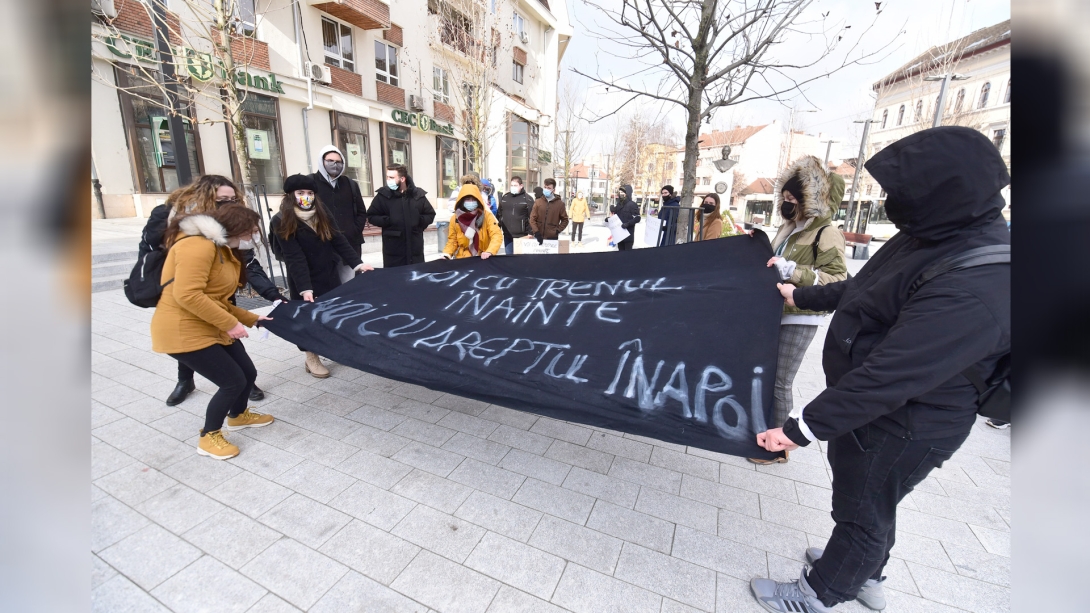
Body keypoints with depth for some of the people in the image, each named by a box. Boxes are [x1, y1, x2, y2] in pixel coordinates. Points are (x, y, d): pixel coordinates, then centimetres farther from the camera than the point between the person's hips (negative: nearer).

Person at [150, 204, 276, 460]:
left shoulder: (222, 249, 15)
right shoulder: (198, 245, -20)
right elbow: (187, 295, -28)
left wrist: (253, 319, 12)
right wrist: (229, 323, -24)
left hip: (213, 329, 10)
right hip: (184, 332, -10)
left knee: (248, 373, 12)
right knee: (233, 382, -7)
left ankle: (238, 416, 40)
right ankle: (208, 437, 15)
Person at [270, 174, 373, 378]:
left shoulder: (322, 211, 0)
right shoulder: (282, 222, -14)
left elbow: (338, 240, -1)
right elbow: (294, 258, -21)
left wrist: (357, 263, -10)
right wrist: (305, 288, -28)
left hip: (329, 275, 4)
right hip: (303, 279, -4)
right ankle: (312, 357, 19)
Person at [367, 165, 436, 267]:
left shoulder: (418, 194, 3)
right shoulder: (383, 194, 0)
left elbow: (430, 215, 12)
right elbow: (371, 216, 4)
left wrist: (419, 220, -7)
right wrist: (388, 221, -13)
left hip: (415, 247, 2)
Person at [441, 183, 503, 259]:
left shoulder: (487, 215, -5)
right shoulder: (455, 218, 1)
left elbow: (497, 235, -14)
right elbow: (452, 241, 8)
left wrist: (489, 252, -31)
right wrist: (446, 254, -11)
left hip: (483, 259, -2)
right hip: (462, 259, 2)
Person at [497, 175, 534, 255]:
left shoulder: (528, 199, -5)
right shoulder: (504, 197, 11)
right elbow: (499, 214, 15)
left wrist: (530, 232, -12)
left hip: (522, 236, -4)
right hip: (507, 235, 5)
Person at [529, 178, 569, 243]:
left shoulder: (560, 203, 2)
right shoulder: (538, 202, 5)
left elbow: (565, 220, 8)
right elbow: (532, 219, 1)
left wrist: (558, 230, -5)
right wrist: (536, 232, -12)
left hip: (553, 238, -1)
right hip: (539, 237, 1)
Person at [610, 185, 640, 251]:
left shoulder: (632, 205, -9)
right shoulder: (618, 204, 14)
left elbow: (637, 218, -15)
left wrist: (628, 223, -26)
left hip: (628, 234, -7)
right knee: (621, 251, 14)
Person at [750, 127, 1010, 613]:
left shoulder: (970, 292, -34)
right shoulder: (944, 234, -2)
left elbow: (888, 378, -34)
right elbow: (865, 289, 12)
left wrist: (803, 429, -28)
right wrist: (801, 295, 21)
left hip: (900, 426, -9)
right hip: (872, 405, 9)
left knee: (863, 512, 14)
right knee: (869, 503, 28)